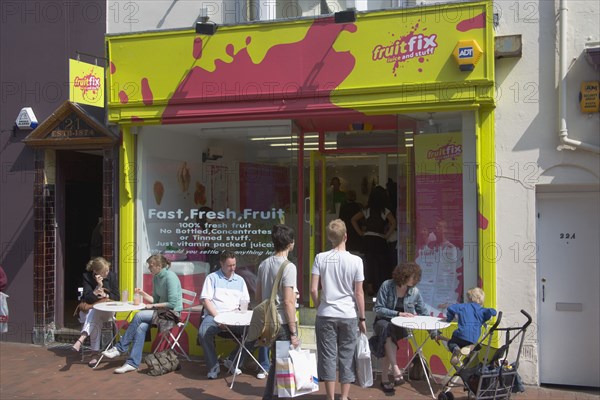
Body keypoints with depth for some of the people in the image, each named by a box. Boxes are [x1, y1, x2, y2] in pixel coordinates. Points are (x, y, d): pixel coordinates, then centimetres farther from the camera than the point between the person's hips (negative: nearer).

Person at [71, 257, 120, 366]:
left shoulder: (112, 276, -1)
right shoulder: (87, 276, -8)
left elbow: (117, 297, 3)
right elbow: (88, 299, -15)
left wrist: (106, 295, -15)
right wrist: (98, 286, -27)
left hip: (107, 310, 1)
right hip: (89, 309, -1)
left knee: (94, 314, -34)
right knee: (96, 319, -35)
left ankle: (80, 340, -44)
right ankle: (95, 354, -36)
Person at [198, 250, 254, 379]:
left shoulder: (240, 280, 20)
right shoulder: (212, 278, 8)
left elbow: (245, 302, 18)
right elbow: (206, 300, -1)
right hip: (214, 315, -3)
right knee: (203, 332, -34)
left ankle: (232, 361, -5)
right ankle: (213, 366, -15)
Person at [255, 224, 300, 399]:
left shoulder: (263, 264, 7)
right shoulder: (288, 267, -16)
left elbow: (258, 296, 13)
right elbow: (288, 302, -20)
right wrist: (293, 332, -16)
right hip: (284, 323, -7)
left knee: (275, 361, 19)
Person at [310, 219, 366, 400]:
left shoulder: (320, 258, -4)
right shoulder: (355, 260, -7)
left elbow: (313, 289, -6)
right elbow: (359, 293, -4)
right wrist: (362, 318, 6)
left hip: (326, 315, 1)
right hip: (348, 316, 0)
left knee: (328, 356, 7)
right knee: (347, 356, 10)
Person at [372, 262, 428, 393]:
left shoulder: (414, 291, -1)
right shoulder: (387, 286, -11)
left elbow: (424, 313, 8)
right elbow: (378, 309, -12)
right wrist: (398, 314, -21)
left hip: (401, 326, 1)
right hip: (383, 322, -1)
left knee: (388, 337, -33)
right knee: (387, 328, -38)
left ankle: (385, 378, -27)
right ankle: (396, 370, -42)